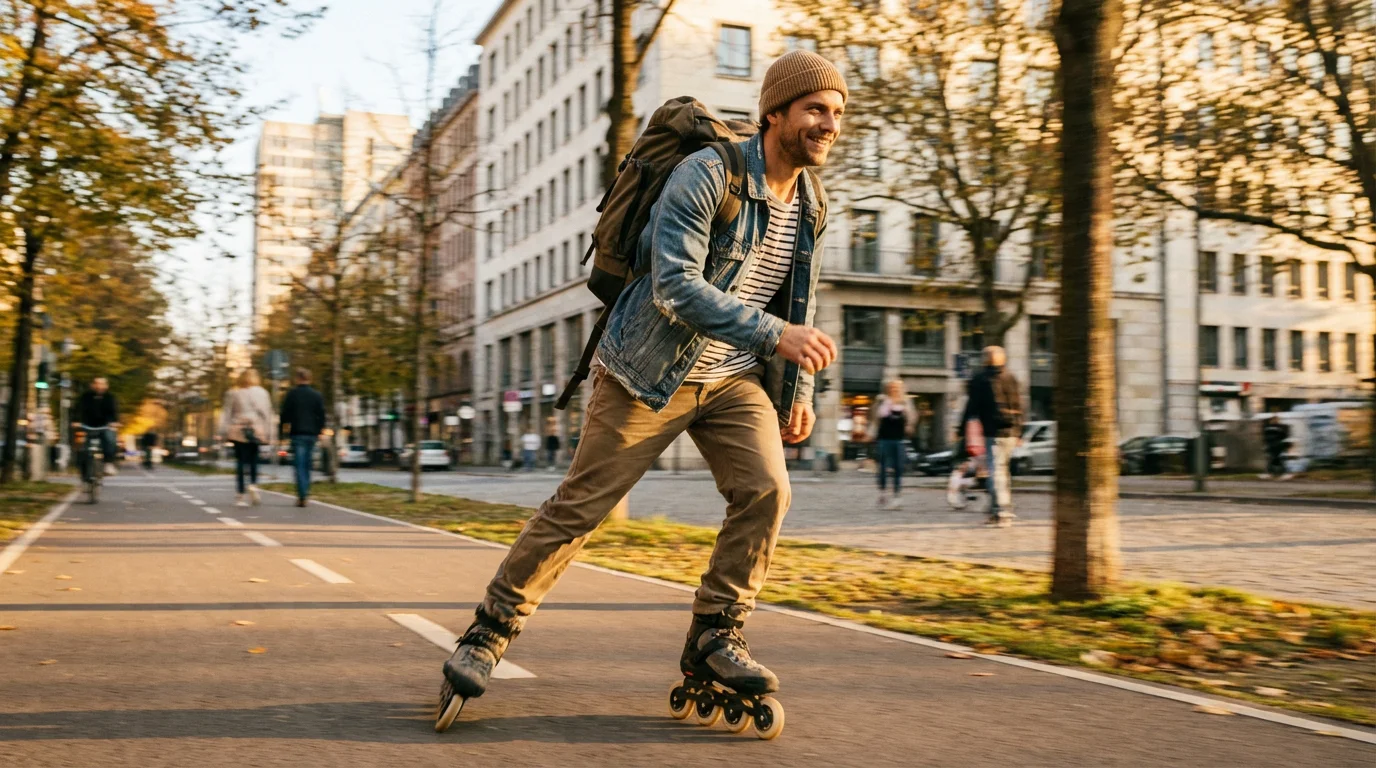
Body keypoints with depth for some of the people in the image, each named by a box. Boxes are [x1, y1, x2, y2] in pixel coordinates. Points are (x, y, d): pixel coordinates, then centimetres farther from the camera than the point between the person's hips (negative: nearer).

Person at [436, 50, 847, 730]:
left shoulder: (812, 207, 5)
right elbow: (675, 287, -30)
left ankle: (713, 637, 2)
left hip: (734, 379, 6)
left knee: (766, 488, -14)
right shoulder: (706, 176, -20)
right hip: (649, 372, -6)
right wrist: (774, 334, -35)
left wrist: (799, 388, 11)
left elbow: (799, 303, 18)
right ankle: (490, 632, 13)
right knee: (580, 504, -2)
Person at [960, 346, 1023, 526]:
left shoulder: (979, 379, -4)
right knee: (1002, 468, 15)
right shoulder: (1011, 378, 11)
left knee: (996, 470, -5)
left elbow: (972, 407, -5)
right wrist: (1018, 431, 18)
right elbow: (1019, 406, 13)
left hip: (993, 431, -5)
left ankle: (1000, 512, -11)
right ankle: (1005, 509, 17)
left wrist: (963, 428, 2)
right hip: (1011, 432, 5)